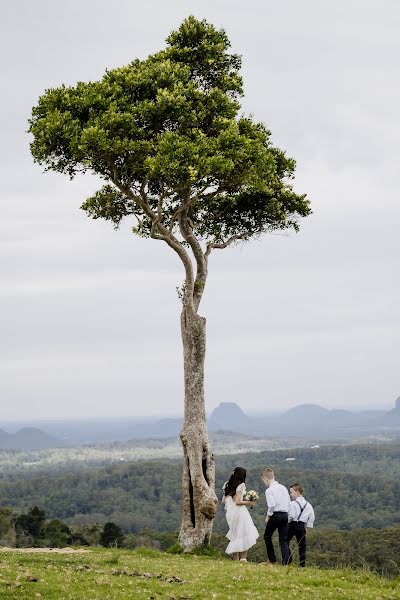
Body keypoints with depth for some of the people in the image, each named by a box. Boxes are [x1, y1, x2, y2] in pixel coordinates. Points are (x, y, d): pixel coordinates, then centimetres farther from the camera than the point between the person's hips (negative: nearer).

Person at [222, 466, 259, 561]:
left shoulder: (228, 485, 10)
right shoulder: (241, 485, -11)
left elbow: (223, 500, 11)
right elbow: (238, 501, -17)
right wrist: (248, 502, -3)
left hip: (229, 512, 7)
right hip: (239, 511, -7)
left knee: (234, 535, 14)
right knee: (245, 535, 1)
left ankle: (235, 558, 13)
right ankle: (243, 557, -7)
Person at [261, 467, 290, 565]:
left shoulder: (269, 490, -9)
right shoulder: (283, 488, 11)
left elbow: (271, 505, -19)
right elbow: (289, 503, 11)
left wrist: (268, 516, -6)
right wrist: (287, 514, 17)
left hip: (275, 515, -6)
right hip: (285, 515, 6)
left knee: (267, 536, 14)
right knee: (283, 540, 7)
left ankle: (272, 560, 14)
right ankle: (285, 562, -3)